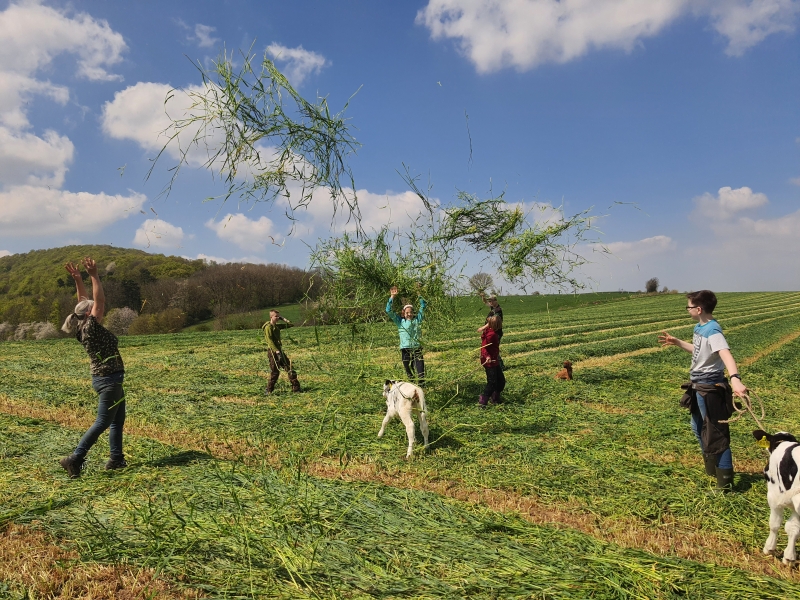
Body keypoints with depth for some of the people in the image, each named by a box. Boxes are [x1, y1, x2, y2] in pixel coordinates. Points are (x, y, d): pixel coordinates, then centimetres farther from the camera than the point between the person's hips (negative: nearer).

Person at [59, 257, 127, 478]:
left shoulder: (85, 327, 6)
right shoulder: (92, 327, -15)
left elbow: (85, 301, 12)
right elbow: (100, 301, -21)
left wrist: (78, 278, 7)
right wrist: (94, 276, -20)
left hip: (109, 379, 9)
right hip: (108, 379, -9)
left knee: (118, 419, 14)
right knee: (102, 422, -5)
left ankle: (116, 458, 18)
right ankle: (74, 458, -5)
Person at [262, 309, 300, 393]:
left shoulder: (277, 326, 14)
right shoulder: (268, 327, -10)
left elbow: (291, 325, 20)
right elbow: (270, 341, -19)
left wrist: (283, 319, 9)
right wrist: (276, 351, -28)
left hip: (279, 350, 8)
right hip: (273, 351, -8)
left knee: (289, 368, 4)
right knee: (275, 372, -4)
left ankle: (296, 388, 7)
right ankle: (269, 390, 8)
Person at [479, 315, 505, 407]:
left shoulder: (494, 333, 6)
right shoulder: (491, 334, -22)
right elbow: (484, 347, -29)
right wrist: (487, 357, -44)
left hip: (495, 361, 10)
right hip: (489, 362, -10)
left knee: (501, 381, 17)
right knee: (492, 383, -7)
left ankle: (495, 399, 30)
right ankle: (482, 401, 0)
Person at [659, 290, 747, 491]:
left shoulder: (712, 331, -24)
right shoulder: (699, 327, 5)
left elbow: (726, 355, -41)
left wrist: (735, 379, -57)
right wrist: (677, 342, 26)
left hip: (711, 388, -10)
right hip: (698, 386, 10)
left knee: (715, 433, 0)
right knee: (698, 428, 24)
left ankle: (725, 480, 13)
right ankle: (711, 469, 42)